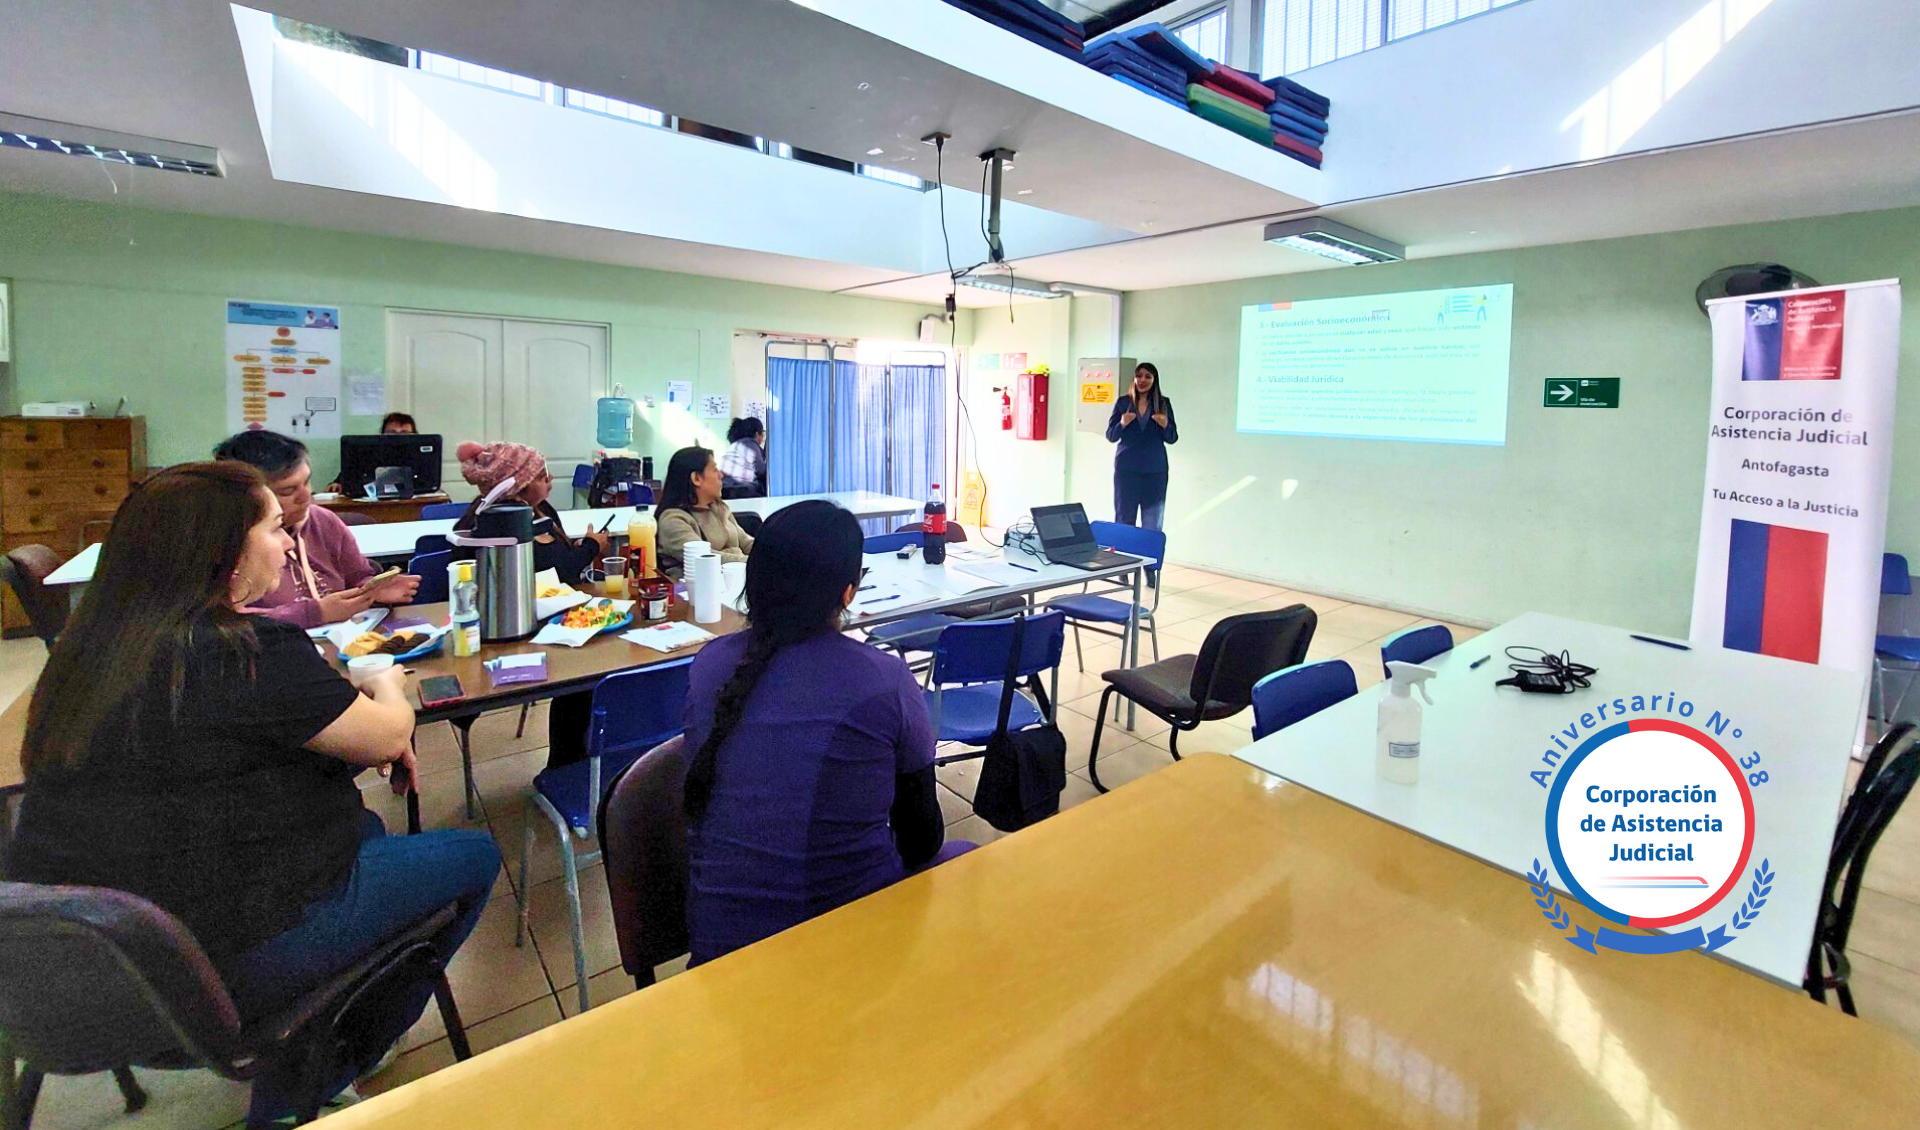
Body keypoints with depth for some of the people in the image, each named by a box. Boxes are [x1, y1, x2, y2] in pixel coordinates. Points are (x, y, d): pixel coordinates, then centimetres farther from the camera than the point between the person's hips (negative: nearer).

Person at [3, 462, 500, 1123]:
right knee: (476, 858, 7)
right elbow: (388, 733, -13)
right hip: (224, 964, -8)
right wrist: (386, 684, 9)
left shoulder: (93, 643, 2)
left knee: (363, 829, 28)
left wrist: (357, 732, 4)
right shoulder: (249, 648, -24)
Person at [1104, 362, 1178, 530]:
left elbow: (1172, 438, 4)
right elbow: (1110, 436, 3)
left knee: (1152, 526, 3)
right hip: (1126, 468, 0)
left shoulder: (1164, 404, 5)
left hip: (1155, 471, 1)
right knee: (1124, 521, 2)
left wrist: (1166, 425, -16)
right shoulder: (1123, 403, 4)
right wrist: (1122, 424, -16)